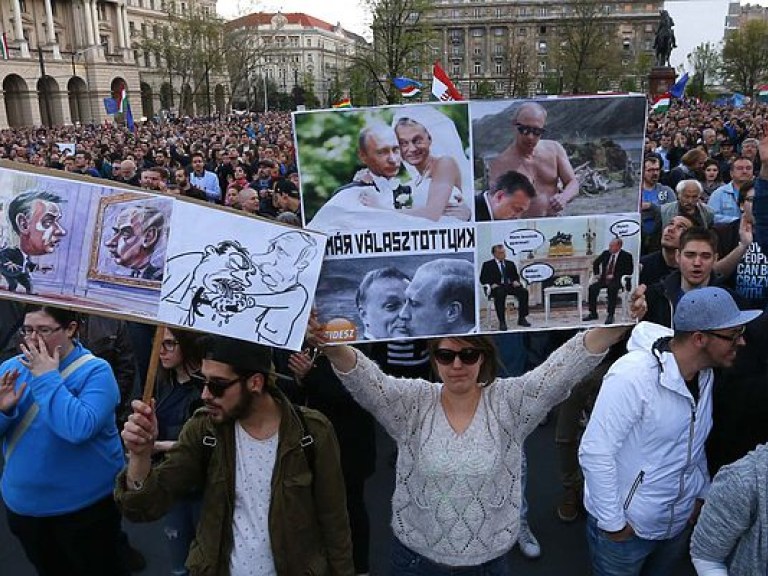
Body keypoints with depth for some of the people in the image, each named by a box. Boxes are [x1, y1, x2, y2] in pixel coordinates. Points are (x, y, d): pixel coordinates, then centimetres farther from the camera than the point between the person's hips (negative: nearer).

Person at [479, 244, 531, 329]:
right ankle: (502, 322, -35)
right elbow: (483, 279, 3)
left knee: (524, 291, -25)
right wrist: (492, 284, -15)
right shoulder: (488, 264, 10)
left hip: (510, 286, 4)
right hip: (498, 287, -4)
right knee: (500, 294, -39)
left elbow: (516, 276, 21)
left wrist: (516, 281, -3)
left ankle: (521, 319, -17)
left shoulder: (510, 264, 23)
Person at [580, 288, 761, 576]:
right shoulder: (632, 376, -28)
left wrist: (702, 492, 11)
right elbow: (594, 453, -26)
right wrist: (613, 523, -19)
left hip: (680, 522, 7)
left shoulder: (705, 374, -1)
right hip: (625, 526, -7)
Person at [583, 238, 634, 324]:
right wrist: (596, 273, 8)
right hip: (604, 279, 5)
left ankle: (610, 315, -29)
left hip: (617, 280, -5)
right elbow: (596, 263, 25)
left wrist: (614, 275, -15)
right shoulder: (606, 253, 11)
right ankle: (593, 313, -11)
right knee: (592, 287, -20)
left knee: (612, 289, -37)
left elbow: (629, 270, -10)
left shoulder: (626, 256, -3)